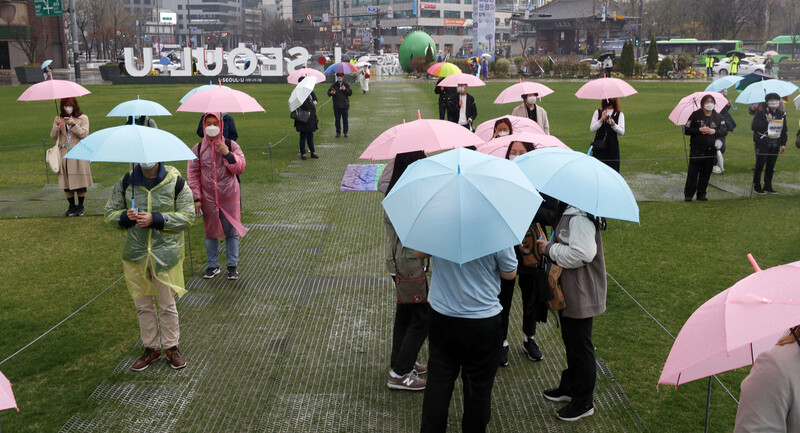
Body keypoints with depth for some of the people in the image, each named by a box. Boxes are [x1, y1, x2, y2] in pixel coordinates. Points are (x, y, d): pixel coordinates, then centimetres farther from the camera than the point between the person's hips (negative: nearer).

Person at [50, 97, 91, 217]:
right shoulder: (58, 119, 10)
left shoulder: (83, 118, 2)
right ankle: (71, 206, 16)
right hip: (64, 154, 3)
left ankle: (80, 206, 11)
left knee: (80, 180, -2)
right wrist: (57, 125, -13)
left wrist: (73, 125, -20)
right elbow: (53, 136, 4)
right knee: (66, 181, 4)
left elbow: (84, 134, -8)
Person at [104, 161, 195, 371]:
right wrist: (125, 216, -15)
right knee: (142, 304, 13)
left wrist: (155, 219, -20)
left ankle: (171, 347, 25)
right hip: (135, 253, 3)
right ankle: (151, 347, 28)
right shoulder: (126, 182, 2)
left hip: (165, 254, -3)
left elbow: (187, 216, -9)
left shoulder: (176, 182, -6)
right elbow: (110, 213, 9)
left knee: (167, 304, 8)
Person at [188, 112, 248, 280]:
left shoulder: (231, 145, -1)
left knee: (232, 232, 5)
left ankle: (232, 265, 19)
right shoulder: (198, 149, 1)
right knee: (211, 232, 11)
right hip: (208, 199, 1)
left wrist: (227, 154, -20)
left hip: (230, 197, -1)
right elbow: (193, 175, 1)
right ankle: (213, 266, 25)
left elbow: (240, 168, -6)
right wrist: (196, 198, -4)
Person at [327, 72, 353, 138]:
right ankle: (338, 132, 11)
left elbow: (350, 93, -3)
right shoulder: (334, 85, 6)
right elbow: (328, 92, -5)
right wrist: (331, 92, -29)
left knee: (345, 119, 3)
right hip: (336, 106, 0)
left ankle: (345, 132, 11)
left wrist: (345, 89, -21)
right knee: (337, 120, 3)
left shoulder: (346, 85, 8)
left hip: (345, 106, 0)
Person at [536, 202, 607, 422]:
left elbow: (582, 254, -32)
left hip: (580, 294, -11)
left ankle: (584, 402, 16)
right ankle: (570, 387, 41)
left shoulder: (580, 216, -25)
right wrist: (552, 246, 1)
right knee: (571, 340, 24)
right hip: (568, 291, 11)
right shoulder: (568, 211, 8)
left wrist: (550, 249, -21)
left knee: (580, 346, 3)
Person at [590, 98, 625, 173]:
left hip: (612, 145, 0)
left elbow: (622, 132, -4)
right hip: (599, 145, 0)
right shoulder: (597, 113, 8)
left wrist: (613, 124, -20)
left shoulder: (619, 114, 6)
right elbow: (592, 129, -2)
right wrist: (601, 120, -14)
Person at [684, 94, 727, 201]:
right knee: (693, 173, -5)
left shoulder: (718, 117, 9)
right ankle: (688, 195, 1)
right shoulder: (695, 115, 0)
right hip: (696, 149, -3)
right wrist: (699, 130, -16)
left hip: (711, 149, 3)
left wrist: (714, 131, -10)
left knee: (706, 173, 6)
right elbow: (686, 130, -3)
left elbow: (725, 131, 10)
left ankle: (701, 194, 16)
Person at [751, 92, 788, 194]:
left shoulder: (782, 115, 12)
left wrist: (783, 144, 13)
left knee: (771, 166, 8)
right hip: (762, 144, -5)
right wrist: (766, 121, -21)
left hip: (775, 145, 5)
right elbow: (754, 127, -13)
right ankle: (756, 186, 7)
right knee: (759, 165, -3)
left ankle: (768, 187, 17)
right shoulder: (761, 114, -5)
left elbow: (784, 130, 18)